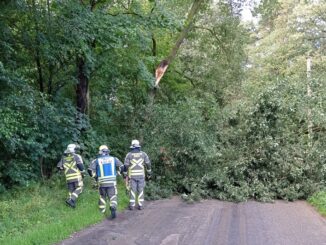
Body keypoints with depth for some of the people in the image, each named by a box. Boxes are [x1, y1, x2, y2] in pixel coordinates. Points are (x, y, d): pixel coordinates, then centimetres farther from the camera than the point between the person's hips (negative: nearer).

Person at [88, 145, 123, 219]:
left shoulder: (96, 160, -2)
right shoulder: (113, 159, 3)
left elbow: (90, 170, -7)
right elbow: (121, 167, 1)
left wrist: (95, 176, 10)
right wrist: (117, 173, 16)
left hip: (102, 182, 0)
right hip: (112, 182, 0)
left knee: (102, 196, 21)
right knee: (112, 196, 3)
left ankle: (102, 210, 32)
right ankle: (113, 208, -21)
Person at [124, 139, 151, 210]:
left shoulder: (129, 154, -4)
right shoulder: (143, 154, 0)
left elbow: (126, 166, -7)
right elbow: (148, 164, 0)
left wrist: (125, 175, 2)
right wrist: (149, 173, 11)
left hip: (132, 175, -1)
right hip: (141, 175, 1)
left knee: (132, 191, 5)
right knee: (140, 190, 6)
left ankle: (132, 205, 2)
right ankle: (140, 205, 4)